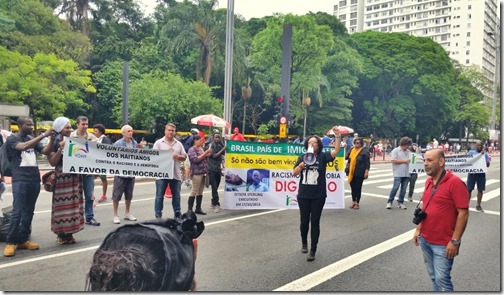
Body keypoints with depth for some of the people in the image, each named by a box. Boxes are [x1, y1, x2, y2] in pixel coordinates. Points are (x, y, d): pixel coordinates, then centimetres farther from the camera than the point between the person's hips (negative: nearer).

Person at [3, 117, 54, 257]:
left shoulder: (33, 139, 14)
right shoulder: (12, 138, -3)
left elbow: (46, 151, 5)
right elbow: (23, 146, -23)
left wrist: (52, 139, -11)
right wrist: (43, 135, -28)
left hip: (34, 179, 6)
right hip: (20, 180, -6)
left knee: (29, 211, 9)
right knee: (17, 212, -8)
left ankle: (23, 240, 16)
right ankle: (10, 242, 1)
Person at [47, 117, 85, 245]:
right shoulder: (54, 143, -5)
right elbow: (53, 162, -12)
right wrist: (60, 149, -21)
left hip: (75, 177, 6)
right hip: (62, 177, -6)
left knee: (73, 204, 8)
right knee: (63, 205, -1)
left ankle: (69, 232, 18)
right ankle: (61, 234, 9)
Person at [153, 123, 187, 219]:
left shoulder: (179, 144, 12)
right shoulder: (158, 143, 1)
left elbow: (184, 157, 11)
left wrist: (178, 156, -10)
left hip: (175, 174, 3)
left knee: (176, 196, 10)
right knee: (159, 196, 3)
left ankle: (177, 214, 20)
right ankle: (158, 216, 10)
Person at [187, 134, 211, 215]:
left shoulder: (201, 148, 16)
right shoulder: (192, 150, -7)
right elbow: (196, 159, -19)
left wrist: (208, 155, 6)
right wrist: (205, 153, -17)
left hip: (203, 172, 8)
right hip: (196, 173, -8)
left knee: (200, 192, 10)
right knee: (194, 191, -6)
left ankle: (198, 208, 17)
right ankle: (190, 209, -1)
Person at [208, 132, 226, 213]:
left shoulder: (220, 145, 10)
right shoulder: (211, 146, -6)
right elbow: (214, 156, -16)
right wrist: (222, 149, -19)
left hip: (218, 169, 6)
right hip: (212, 170, -6)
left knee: (216, 187, 11)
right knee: (214, 187, -10)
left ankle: (213, 203, 20)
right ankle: (216, 204, -11)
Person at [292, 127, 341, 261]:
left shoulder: (322, 156, -3)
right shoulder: (302, 157, 3)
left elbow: (337, 150, -17)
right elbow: (294, 173, 0)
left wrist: (337, 136, -28)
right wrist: (302, 164, -16)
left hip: (318, 196, -2)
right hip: (303, 195, 2)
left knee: (315, 222, 3)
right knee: (304, 221, 13)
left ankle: (313, 251, 13)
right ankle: (304, 242, 39)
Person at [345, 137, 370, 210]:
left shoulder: (364, 151, -6)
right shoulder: (352, 150, 10)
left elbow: (367, 163, -8)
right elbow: (346, 157, 16)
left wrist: (366, 171, -15)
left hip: (359, 173, -5)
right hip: (351, 172, 5)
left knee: (358, 188, 2)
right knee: (353, 187, 10)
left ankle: (357, 203, 13)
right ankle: (353, 201, 24)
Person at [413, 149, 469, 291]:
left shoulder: (455, 182, -16)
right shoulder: (428, 181, 7)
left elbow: (463, 213, -18)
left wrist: (455, 241, -18)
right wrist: (418, 229, 12)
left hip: (443, 244, -7)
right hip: (425, 240, 7)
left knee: (442, 279, 0)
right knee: (434, 277, 17)